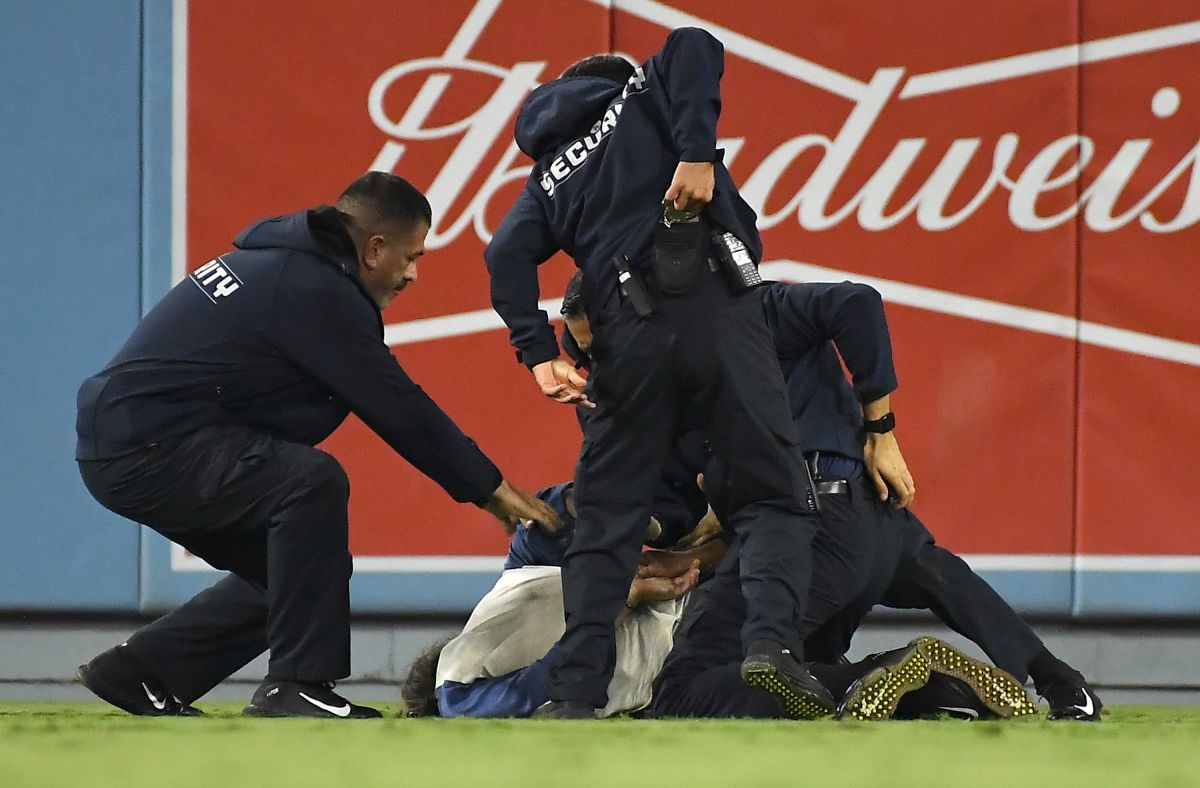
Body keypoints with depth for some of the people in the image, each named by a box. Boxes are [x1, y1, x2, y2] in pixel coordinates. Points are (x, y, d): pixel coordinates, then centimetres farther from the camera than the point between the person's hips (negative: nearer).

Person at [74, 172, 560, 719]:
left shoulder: (282, 261, 17)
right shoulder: (317, 292, -16)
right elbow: (400, 411, -14)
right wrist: (491, 487, -4)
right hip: (145, 451, -11)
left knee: (300, 569, 15)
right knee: (312, 483, -27)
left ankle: (141, 670, 20)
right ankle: (295, 685, -21)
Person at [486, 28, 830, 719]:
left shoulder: (550, 175, 27)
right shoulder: (642, 92, 22)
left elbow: (509, 254, 8)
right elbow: (693, 47, -2)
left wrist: (538, 353, 2)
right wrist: (697, 154, -9)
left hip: (628, 332, 3)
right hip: (715, 305, -3)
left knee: (607, 515, 9)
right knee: (775, 493, 0)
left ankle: (576, 695, -1)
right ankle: (773, 642, -23)